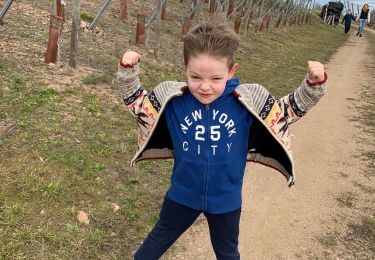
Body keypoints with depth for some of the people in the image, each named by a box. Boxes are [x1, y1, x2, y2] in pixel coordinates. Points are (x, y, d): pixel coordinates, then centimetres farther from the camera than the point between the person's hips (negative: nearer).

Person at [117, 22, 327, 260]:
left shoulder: (247, 101, -20)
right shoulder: (173, 98, -18)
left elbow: (288, 109, -7)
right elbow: (137, 102, -4)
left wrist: (312, 84, -22)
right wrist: (128, 71, -18)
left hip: (226, 200, 0)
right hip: (183, 194, 1)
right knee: (160, 239, 28)